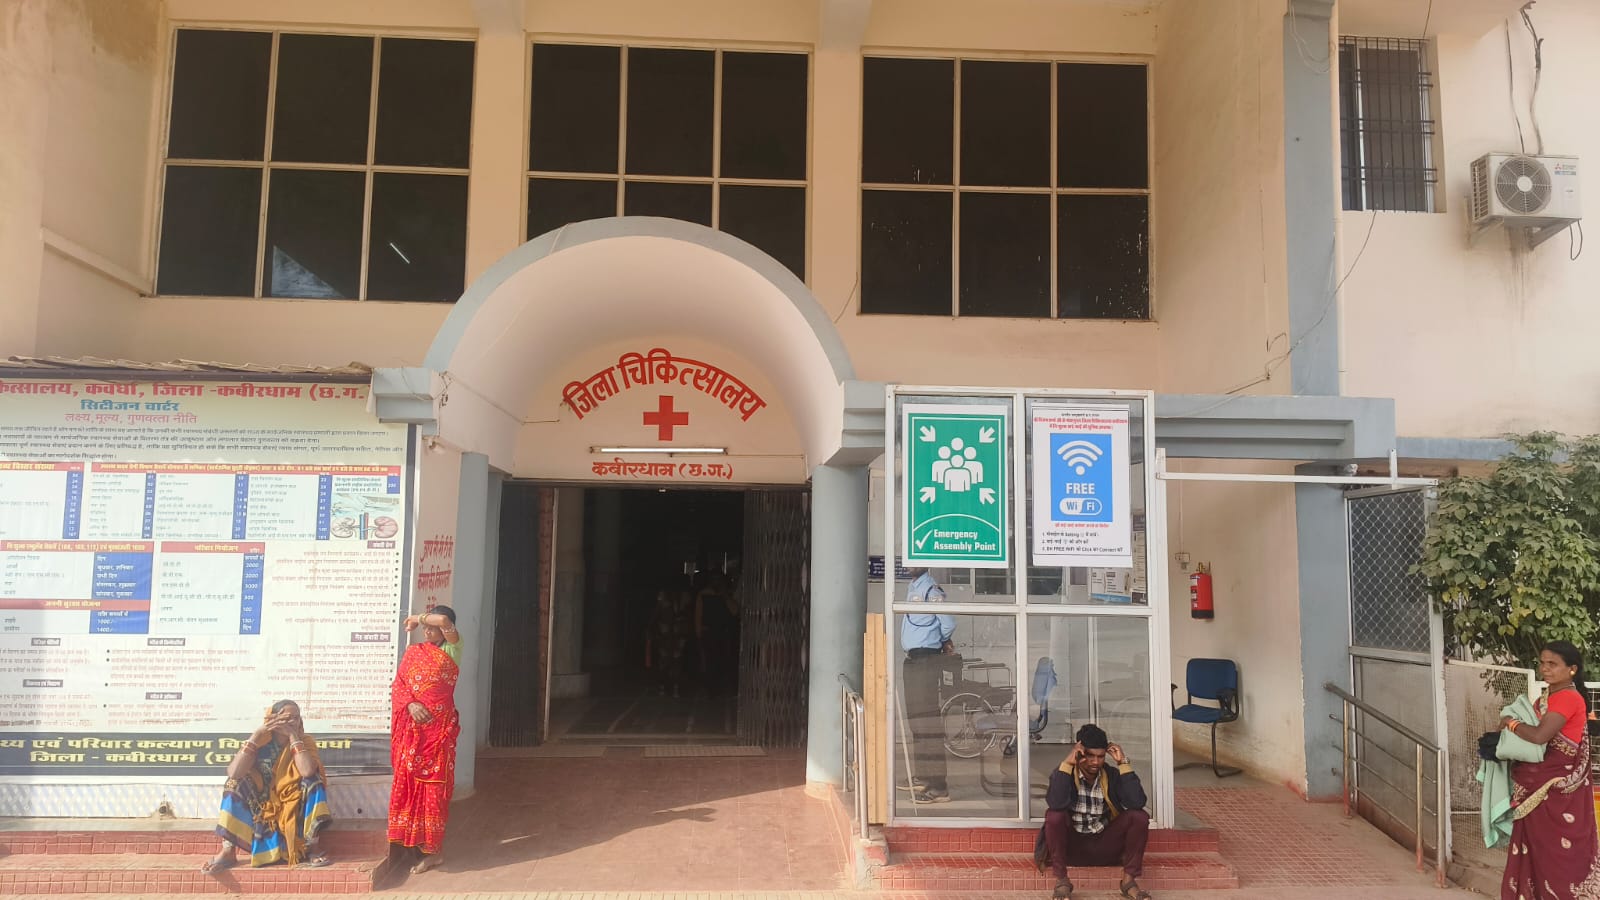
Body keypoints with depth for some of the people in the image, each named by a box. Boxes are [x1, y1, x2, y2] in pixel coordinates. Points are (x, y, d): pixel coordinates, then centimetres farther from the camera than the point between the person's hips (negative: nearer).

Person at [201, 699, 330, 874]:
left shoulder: (304, 743, -7)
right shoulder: (260, 741, -5)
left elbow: (308, 771, -29)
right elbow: (234, 773, -22)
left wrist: (293, 736, -23)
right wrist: (257, 734, -23)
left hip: (292, 809, -1)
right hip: (262, 807, 1)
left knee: (313, 779, -25)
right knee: (235, 782, -18)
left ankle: (311, 847, -25)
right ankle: (228, 851, -23)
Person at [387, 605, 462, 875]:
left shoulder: (452, 651, -3)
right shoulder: (413, 652, 9)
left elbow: (443, 621, -22)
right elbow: (398, 686, 4)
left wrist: (417, 618, -6)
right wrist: (410, 705, -14)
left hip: (439, 728, -4)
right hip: (412, 728, 4)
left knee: (433, 785, -1)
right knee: (408, 782, 7)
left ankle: (433, 849, 5)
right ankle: (412, 840, 18)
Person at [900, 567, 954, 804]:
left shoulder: (931, 589, -14)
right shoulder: (912, 586, 13)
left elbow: (948, 623, -22)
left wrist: (940, 642, -3)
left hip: (926, 661, -9)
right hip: (913, 660, 10)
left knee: (927, 720, -10)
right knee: (915, 718, 18)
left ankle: (938, 786, -8)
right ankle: (922, 775, 31)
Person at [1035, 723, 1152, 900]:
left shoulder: (1112, 775, -3)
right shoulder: (1064, 773, -10)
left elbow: (1137, 802, -21)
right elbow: (1056, 804, -31)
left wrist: (1124, 763, -20)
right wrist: (1066, 764, -29)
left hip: (1105, 847, 2)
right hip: (1071, 846, -2)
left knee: (1139, 816, -17)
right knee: (1055, 815, -31)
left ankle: (1129, 880, -8)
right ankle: (1061, 880, -17)